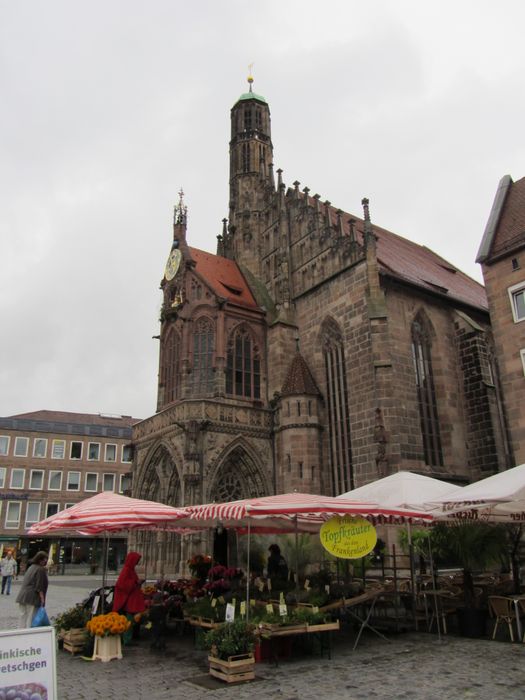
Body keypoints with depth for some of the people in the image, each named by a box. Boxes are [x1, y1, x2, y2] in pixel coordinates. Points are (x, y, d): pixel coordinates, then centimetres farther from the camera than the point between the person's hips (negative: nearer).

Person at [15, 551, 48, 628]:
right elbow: (39, 586, -15)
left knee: (23, 615, 12)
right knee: (31, 616, -3)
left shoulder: (31, 567, 15)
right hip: (32, 596, -8)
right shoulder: (41, 569, -13)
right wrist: (42, 598, -11)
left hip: (22, 596, 8)